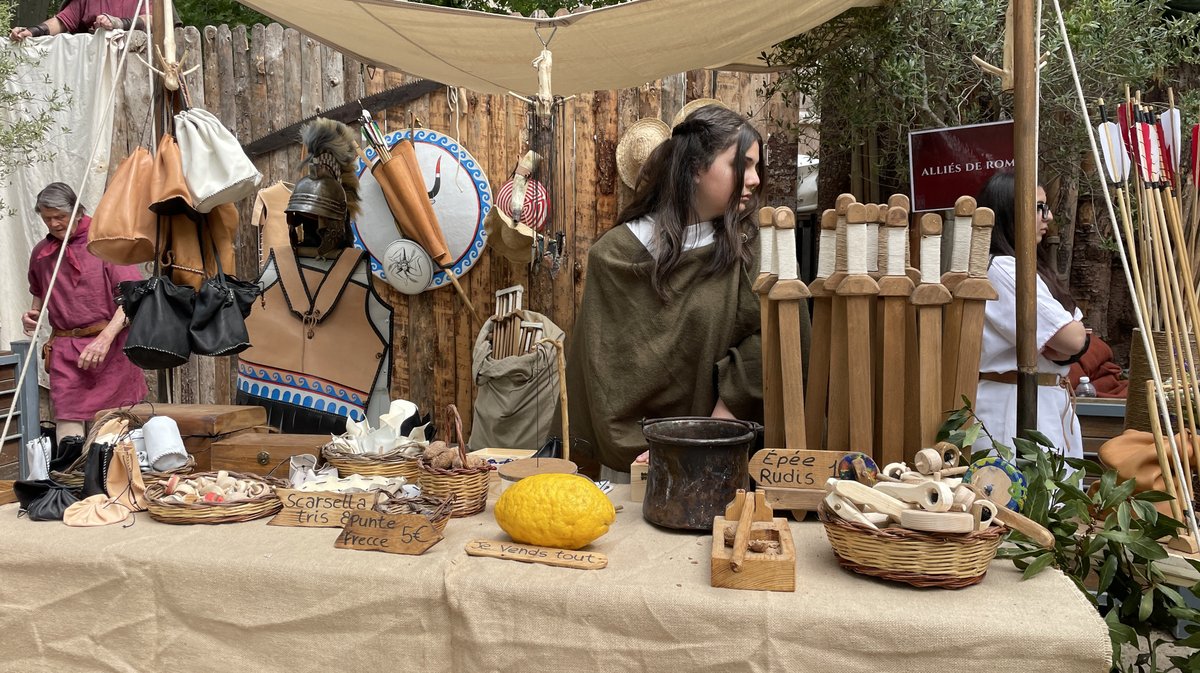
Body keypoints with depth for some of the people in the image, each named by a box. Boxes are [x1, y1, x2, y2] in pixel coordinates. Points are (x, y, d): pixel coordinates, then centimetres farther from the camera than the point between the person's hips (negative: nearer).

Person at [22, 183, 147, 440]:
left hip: (110, 349, -4)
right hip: (64, 350, 4)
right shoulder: (40, 253, 14)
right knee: (67, 429, -4)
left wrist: (105, 339, -18)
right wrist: (34, 314, 9)